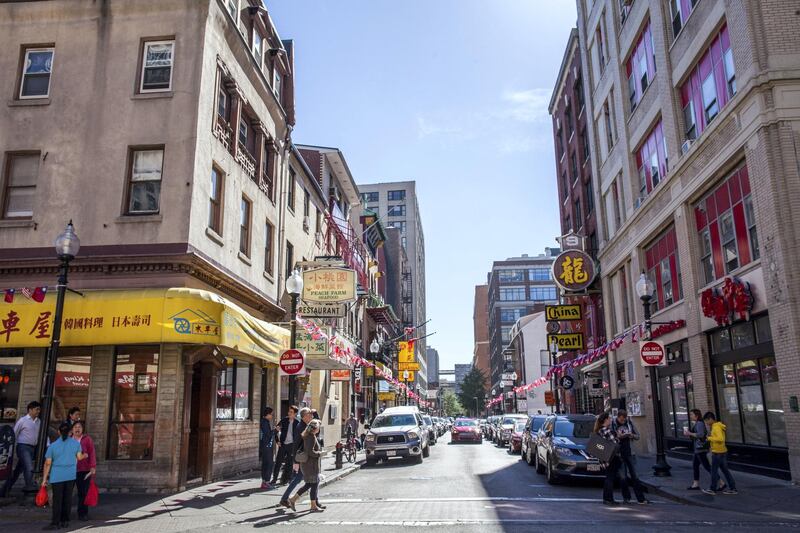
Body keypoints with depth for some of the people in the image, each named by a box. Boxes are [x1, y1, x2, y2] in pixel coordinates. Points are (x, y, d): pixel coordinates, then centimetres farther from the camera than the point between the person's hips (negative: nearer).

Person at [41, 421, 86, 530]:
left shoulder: (53, 445, -2)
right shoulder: (75, 443, 2)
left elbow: (48, 463, -4)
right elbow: (79, 457, 5)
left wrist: (44, 479, 1)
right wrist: (85, 455, 28)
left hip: (57, 476, -2)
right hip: (70, 475, 2)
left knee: (57, 499, 0)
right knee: (67, 498, 9)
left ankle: (55, 523, -1)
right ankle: (65, 521, 15)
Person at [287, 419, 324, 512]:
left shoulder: (308, 436, 11)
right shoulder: (311, 437, -20)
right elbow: (310, 452, -26)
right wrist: (320, 453, -13)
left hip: (307, 464, 10)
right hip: (311, 464, -10)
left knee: (309, 484, 16)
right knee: (314, 484, 1)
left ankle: (293, 499, 18)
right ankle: (314, 506, 11)